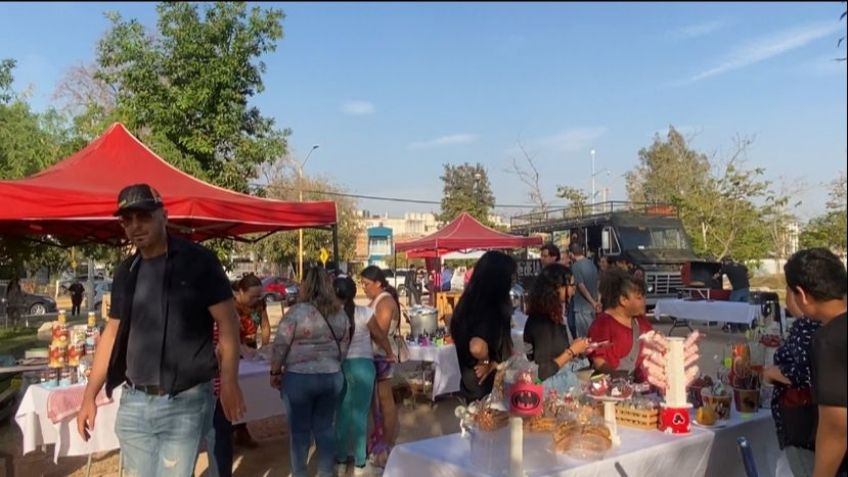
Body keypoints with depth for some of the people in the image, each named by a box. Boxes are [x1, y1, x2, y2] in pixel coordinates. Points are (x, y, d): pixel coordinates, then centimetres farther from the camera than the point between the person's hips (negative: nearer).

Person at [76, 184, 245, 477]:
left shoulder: (198, 261, -7)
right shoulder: (126, 272, 9)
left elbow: (227, 323, -8)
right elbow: (113, 333, 14)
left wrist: (228, 382, -18)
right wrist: (89, 396, 11)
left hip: (185, 402, -5)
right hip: (133, 402, 5)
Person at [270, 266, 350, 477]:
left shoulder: (297, 311, -13)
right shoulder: (340, 313, 4)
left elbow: (280, 345, -12)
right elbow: (344, 346, 10)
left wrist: (275, 372, -1)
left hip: (299, 377, -4)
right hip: (332, 377, 5)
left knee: (299, 429, 8)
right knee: (325, 427, 14)